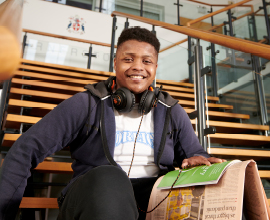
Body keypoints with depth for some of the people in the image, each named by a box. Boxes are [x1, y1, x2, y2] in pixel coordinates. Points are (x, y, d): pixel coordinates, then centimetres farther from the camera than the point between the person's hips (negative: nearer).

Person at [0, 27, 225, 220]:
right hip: (93, 197, -2)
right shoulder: (86, 105, -1)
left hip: (155, 198, 3)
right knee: (107, 178, -38)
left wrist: (200, 159, -11)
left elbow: (196, 153, 15)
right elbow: (25, 151, -2)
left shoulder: (172, 112, 10)